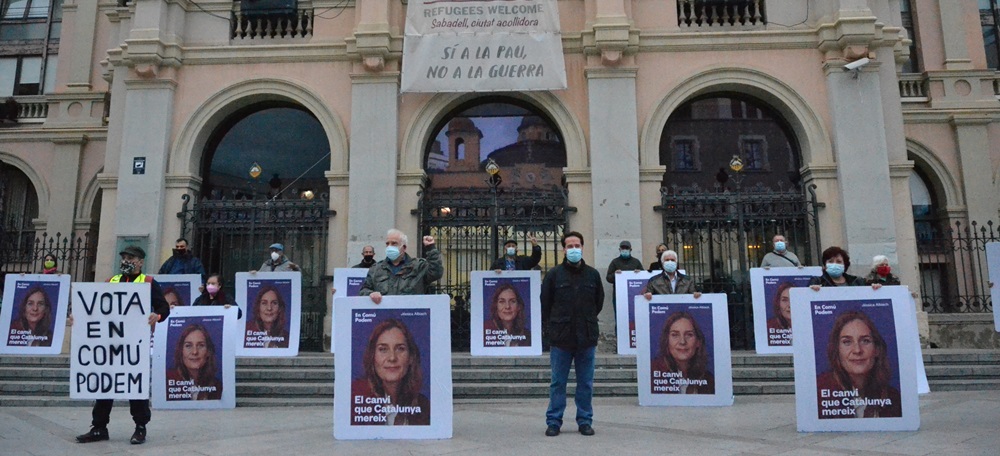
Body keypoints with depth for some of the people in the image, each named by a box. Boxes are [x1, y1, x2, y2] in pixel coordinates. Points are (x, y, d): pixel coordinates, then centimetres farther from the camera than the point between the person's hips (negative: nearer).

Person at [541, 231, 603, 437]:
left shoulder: (593, 274, 5)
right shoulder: (554, 274, -1)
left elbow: (599, 302, 15)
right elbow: (545, 304, 4)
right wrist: (553, 326, 6)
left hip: (587, 337, 2)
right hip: (561, 337, -2)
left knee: (586, 383, 9)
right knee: (558, 383, 6)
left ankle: (585, 421, 21)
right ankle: (553, 422, 16)